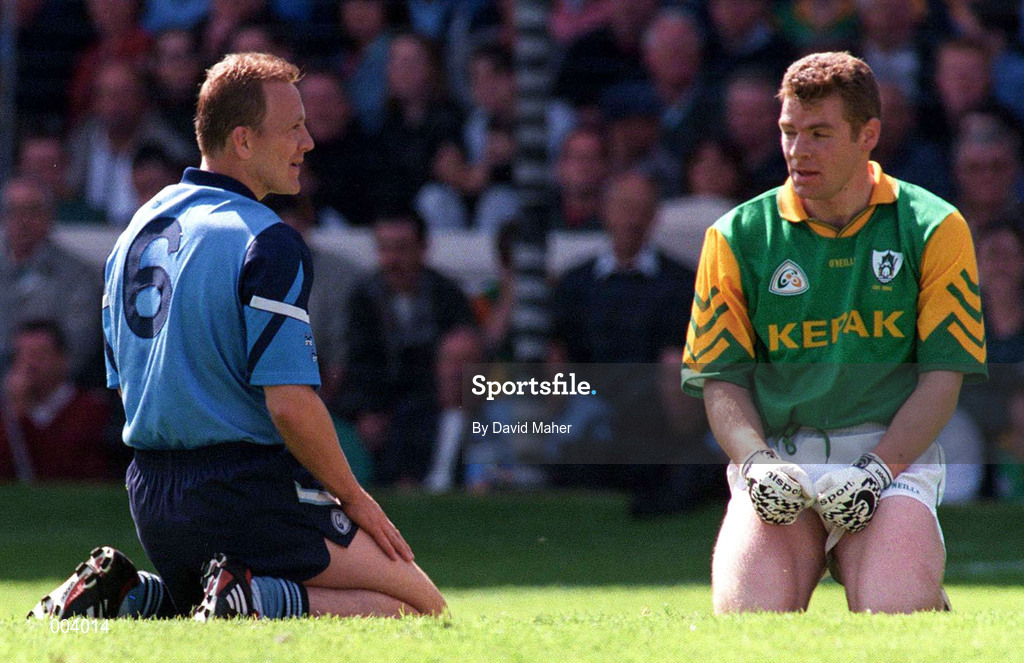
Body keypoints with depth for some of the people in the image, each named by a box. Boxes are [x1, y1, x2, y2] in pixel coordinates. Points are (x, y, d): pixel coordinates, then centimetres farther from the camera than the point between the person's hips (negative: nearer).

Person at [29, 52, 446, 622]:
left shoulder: (140, 230, 12)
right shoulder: (267, 242, -14)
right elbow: (290, 403, -21)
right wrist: (353, 497, -7)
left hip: (150, 500, 8)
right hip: (250, 491, -8)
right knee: (422, 609, -1)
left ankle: (126, 596, 4)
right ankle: (259, 597, -19)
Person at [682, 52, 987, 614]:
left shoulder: (934, 229, 5)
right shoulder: (737, 236, 9)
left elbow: (943, 376, 0)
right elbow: (720, 379, 7)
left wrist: (877, 469, -14)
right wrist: (756, 463, -13)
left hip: (893, 456, -1)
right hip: (775, 459, 1)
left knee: (893, 619, -27)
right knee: (750, 620, -24)